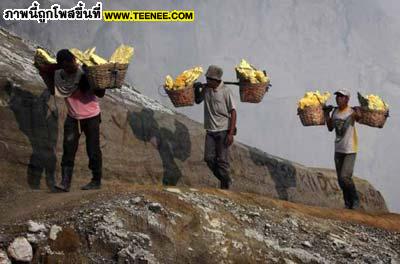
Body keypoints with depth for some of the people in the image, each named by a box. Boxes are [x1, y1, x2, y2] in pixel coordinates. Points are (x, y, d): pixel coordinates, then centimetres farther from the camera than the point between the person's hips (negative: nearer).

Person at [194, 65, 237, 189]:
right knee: (209, 158, 0)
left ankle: (225, 186, 8)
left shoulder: (226, 91, -10)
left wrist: (231, 133, -16)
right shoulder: (206, 89, 5)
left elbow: (233, 112, -10)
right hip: (210, 130, 5)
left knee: (222, 160, -4)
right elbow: (198, 100, 25)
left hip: (223, 130, -5)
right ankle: (225, 179, 19)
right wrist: (197, 89, 4)